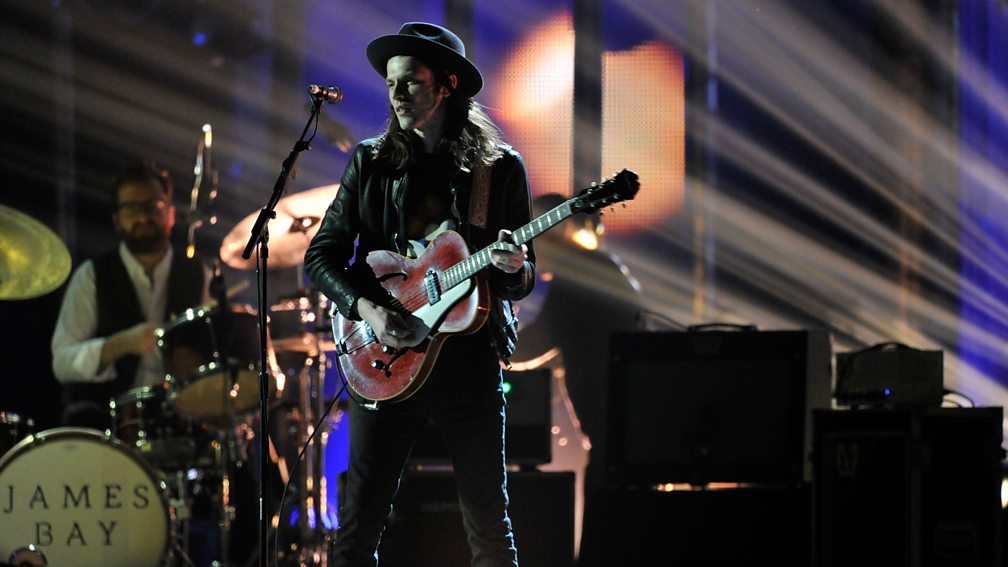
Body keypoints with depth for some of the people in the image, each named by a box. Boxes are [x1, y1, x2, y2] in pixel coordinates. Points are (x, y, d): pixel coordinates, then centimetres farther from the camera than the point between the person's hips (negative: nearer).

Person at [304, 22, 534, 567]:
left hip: (470, 360, -1)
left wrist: (514, 269, -17)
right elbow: (320, 256, 6)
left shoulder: (500, 167, 4)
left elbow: (524, 277, 7)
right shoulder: (371, 163, 6)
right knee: (360, 523, 0)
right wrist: (367, 309, -11)